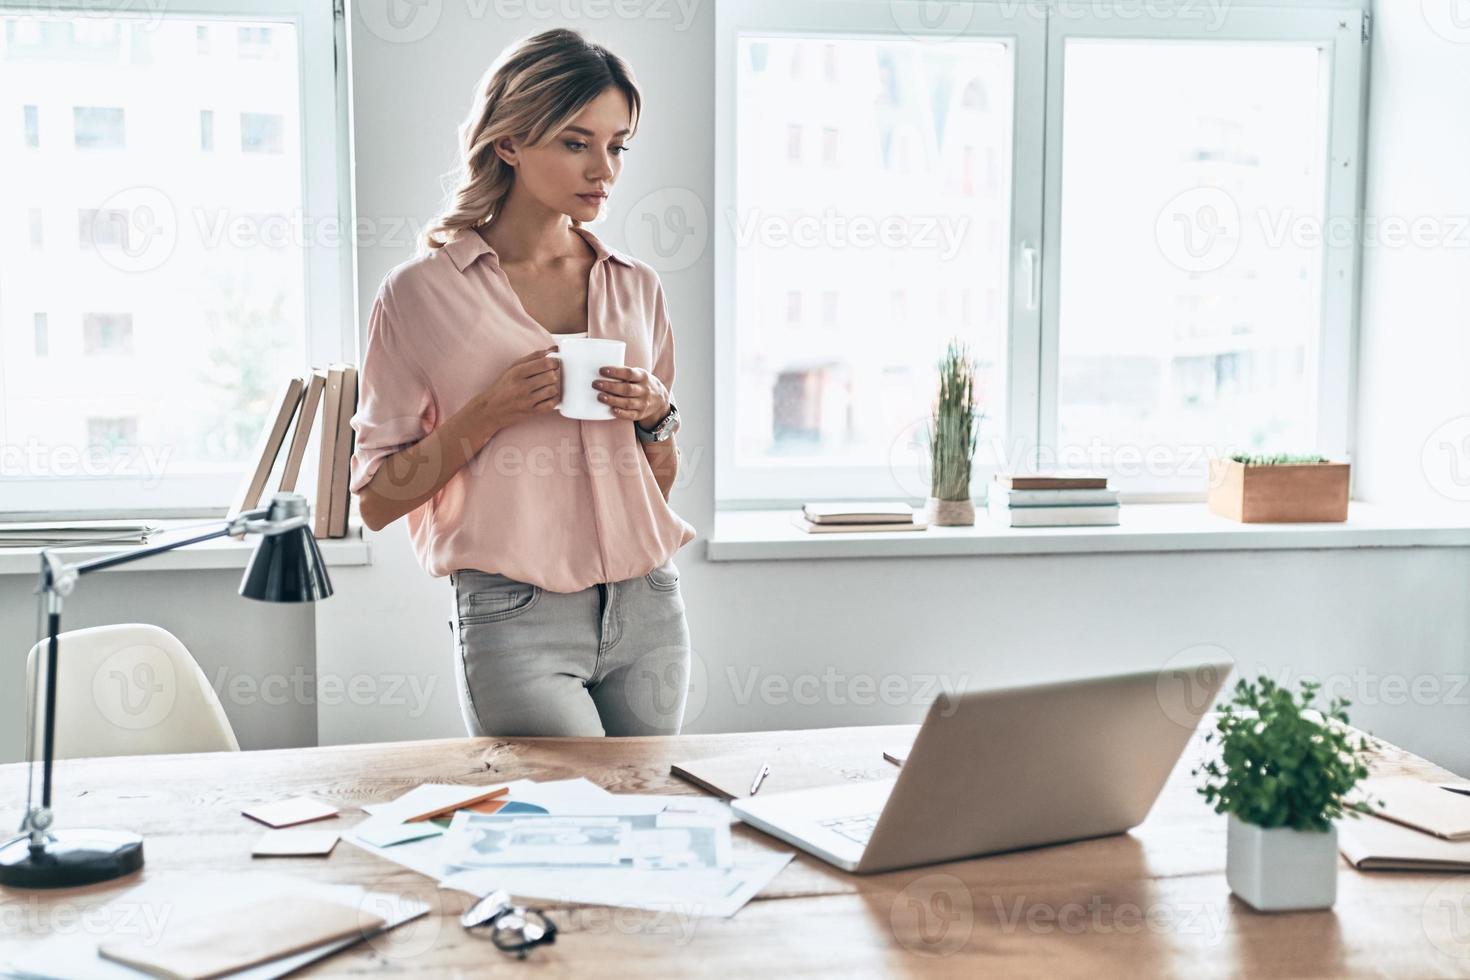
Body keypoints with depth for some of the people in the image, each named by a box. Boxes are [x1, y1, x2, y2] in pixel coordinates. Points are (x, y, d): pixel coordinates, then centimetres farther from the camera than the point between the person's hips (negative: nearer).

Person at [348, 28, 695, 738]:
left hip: (647, 605, 5)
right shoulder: (422, 293, -3)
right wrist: (486, 414, -15)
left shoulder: (636, 287, 10)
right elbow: (376, 501, -2)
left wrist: (656, 415, -3)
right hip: (516, 618, -4)